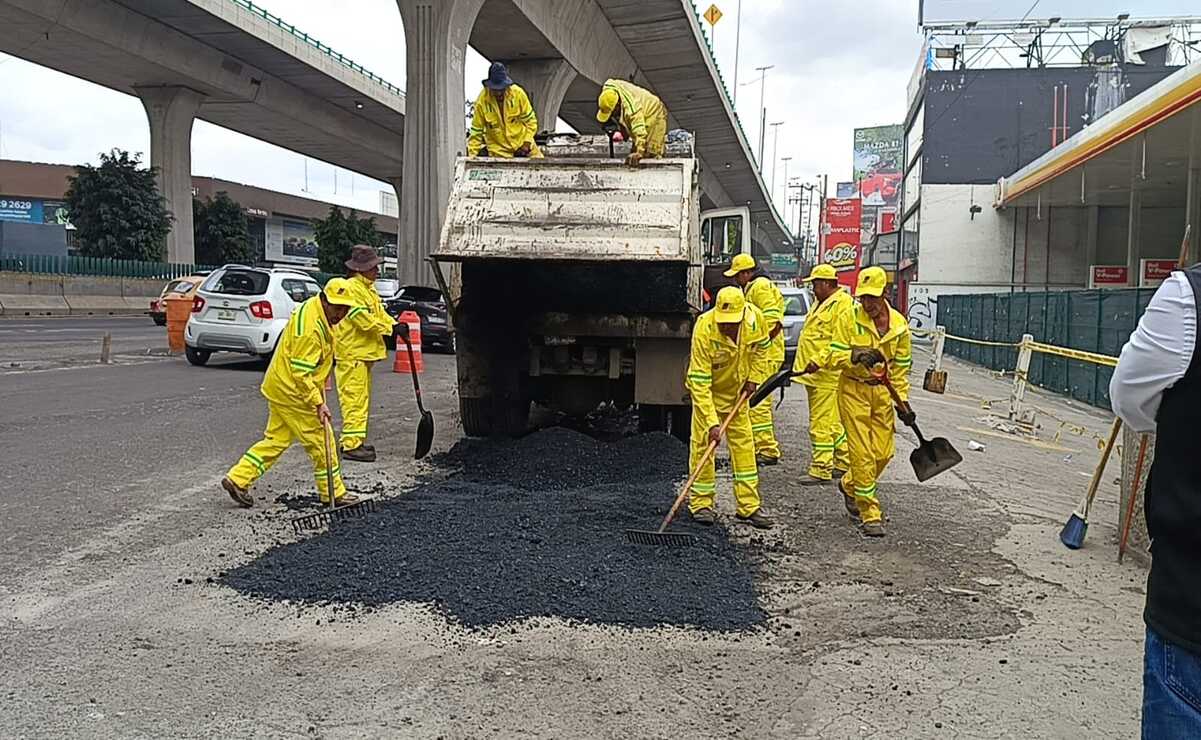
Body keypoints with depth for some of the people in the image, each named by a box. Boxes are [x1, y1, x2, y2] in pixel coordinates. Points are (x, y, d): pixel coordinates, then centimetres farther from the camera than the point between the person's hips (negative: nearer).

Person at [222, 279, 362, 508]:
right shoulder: (310, 328, -26)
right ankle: (334, 493, 12)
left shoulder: (316, 311, 6)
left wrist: (320, 387, 26)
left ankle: (237, 479, 17)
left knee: (277, 439, 15)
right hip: (293, 393, -10)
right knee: (320, 442, 1)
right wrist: (319, 403, -25)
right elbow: (301, 373, -27)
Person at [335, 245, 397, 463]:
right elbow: (365, 320, -21)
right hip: (351, 354, -11)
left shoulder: (368, 289, 18)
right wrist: (391, 329, -14)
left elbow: (380, 313, 18)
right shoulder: (351, 288, -15)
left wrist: (394, 323, -2)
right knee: (354, 399, -9)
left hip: (364, 353, 11)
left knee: (362, 398, 15)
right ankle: (351, 444, -7)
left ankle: (357, 440, 23)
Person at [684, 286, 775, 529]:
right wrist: (712, 422, -38)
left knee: (744, 443, 5)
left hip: (737, 390, 4)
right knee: (703, 444, -5)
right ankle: (701, 503, 9)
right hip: (708, 390, -4)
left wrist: (754, 377, -4)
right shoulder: (704, 330, -35)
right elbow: (699, 383, -34)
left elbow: (761, 346, 3)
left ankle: (749, 506, 11)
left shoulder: (755, 318, -22)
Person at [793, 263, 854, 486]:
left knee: (821, 423, -8)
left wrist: (819, 360, -26)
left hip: (827, 375, -10)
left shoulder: (843, 303, -13)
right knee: (832, 422, 17)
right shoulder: (822, 303, 19)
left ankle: (821, 470, -3)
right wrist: (807, 364, 23)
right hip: (817, 375, 10)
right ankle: (844, 463, 26)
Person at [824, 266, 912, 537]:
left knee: (883, 452, 7)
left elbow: (901, 367, 11)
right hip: (854, 390, -4)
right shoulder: (848, 318, -8)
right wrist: (856, 356, -29)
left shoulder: (899, 324, 3)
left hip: (883, 393, 4)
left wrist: (902, 400, 6)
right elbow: (834, 357, -10)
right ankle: (869, 514, 5)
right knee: (862, 455, -5)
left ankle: (849, 485, 35)